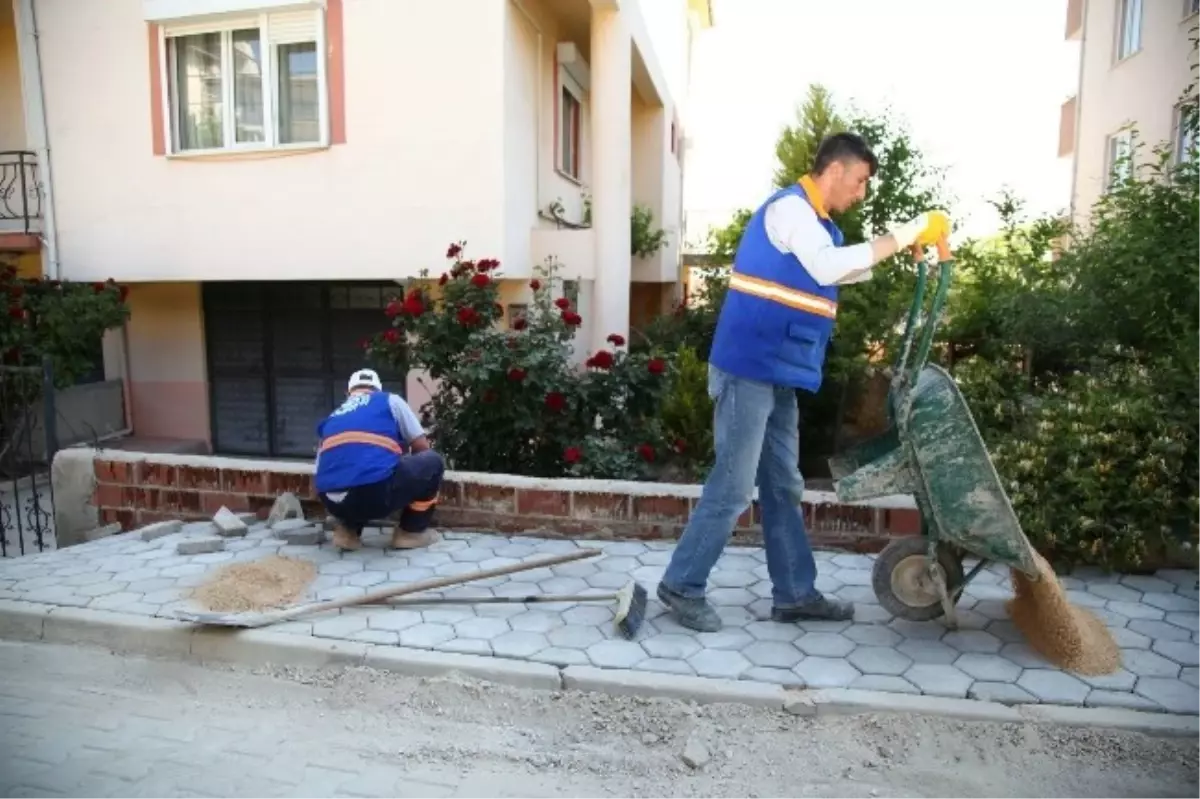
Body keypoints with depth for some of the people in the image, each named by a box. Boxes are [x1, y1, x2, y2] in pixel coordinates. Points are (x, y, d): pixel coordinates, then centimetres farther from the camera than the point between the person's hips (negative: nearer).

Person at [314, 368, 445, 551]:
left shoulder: (332, 418, 29)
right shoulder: (390, 401, 18)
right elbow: (422, 447, 19)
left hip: (333, 503, 6)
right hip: (377, 494, -6)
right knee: (433, 462, 19)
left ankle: (348, 530, 18)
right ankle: (411, 532, 21)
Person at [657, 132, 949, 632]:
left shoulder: (816, 220, 21)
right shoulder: (790, 207, -10)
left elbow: (846, 269, 26)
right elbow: (828, 268, -25)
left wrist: (906, 242, 15)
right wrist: (906, 234, -20)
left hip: (777, 374, 10)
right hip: (749, 369, -10)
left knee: (783, 487, 12)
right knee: (732, 488, -6)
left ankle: (795, 594, 21)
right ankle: (682, 586, 7)